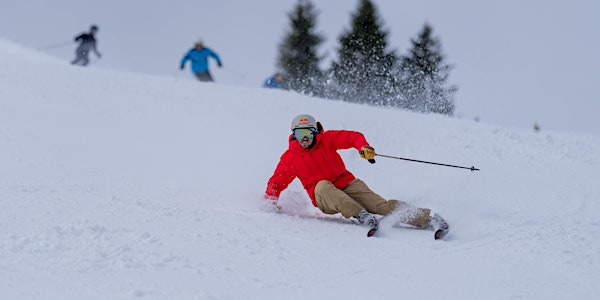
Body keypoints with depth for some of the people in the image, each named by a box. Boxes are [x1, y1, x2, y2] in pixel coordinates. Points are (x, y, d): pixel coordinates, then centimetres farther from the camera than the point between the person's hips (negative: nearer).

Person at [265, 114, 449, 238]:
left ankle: (427, 219, -29)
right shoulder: (290, 158, 3)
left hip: (347, 185, 1)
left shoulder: (326, 139, 2)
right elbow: (277, 182, 10)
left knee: (380, 205, -19)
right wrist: (271, 200, -8)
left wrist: (363, 147, -24)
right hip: (323, 197, 0)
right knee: (323, 185, -36)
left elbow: (352, 136, -3)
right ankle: (362, 216, -46)